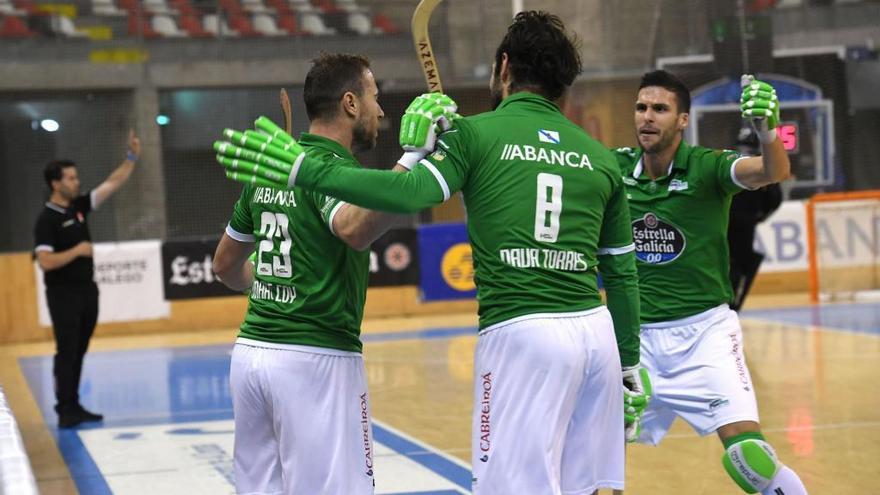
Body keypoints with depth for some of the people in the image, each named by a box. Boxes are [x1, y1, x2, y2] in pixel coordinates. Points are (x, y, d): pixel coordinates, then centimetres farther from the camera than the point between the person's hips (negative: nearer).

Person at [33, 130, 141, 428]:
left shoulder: (79, 207, 7)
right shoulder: (47, 219, -14)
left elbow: (112, 184, 7)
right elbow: (45, 261, -22)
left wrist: (132, 157, -1)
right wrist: (78, 251, -17)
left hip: (87, 290, 7)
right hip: (63, 295, -7)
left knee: (79, 352, 11)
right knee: (67, 352, -5)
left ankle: (74, 406, 16)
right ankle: (65, 410, -2)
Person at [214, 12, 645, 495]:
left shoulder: (476, 134, 0)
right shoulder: (600, 157, 15)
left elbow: (410, 192, -16)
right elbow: (622, 274, 17)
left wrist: (303, 170, -11)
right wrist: (631, 366, 24)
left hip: (520, 333, -5)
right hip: (599, 332, 5)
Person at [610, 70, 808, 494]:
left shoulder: (707, 166, -11)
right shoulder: (616, 168, 1)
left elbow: (772, 172, -28)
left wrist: (767, 128, -49)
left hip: (703, 330, -3)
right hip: (636, 335, 4)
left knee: (749, 453, -16)